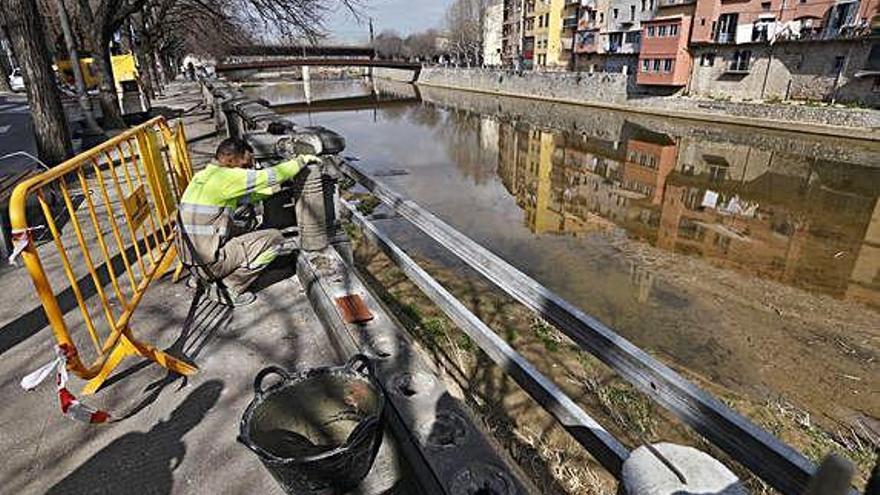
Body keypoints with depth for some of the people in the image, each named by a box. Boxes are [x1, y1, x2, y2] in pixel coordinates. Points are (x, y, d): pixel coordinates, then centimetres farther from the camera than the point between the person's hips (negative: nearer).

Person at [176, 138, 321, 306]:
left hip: (191, 259, 9)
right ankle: (227, 289, -1)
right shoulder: (225, 177, -17)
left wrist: (274, 188, 17)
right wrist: (302, 160, -1)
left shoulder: (203, 176, 11)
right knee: (275, 238, -4)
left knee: (249, 234, 25)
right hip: (209, 263, -9)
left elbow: (243, 198, 20)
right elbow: (271, 176, -13)